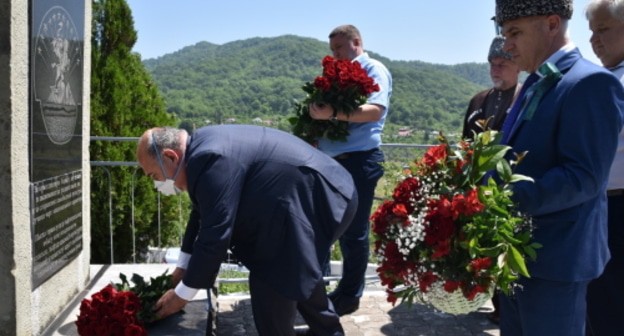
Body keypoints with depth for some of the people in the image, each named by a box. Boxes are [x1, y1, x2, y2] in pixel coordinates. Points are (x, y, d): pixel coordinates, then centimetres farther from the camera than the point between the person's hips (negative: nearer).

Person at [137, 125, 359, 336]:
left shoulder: (211, 159, -24)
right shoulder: (202, 147, 9)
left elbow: (215, 234, -22)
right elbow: (202, 214, 19)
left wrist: (182, 294, -10)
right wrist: (185, 266, 25)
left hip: (317, 201, -11)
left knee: (268, 283, -8)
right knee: (297, 271, 26)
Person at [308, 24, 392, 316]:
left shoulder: (374, 70, -4)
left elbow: (375, 111, -21)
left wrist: (332, 114, -33)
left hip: (359, 160, -8)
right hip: (330, 160, 8)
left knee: (353, 231, 2)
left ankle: (349, 296, 14)